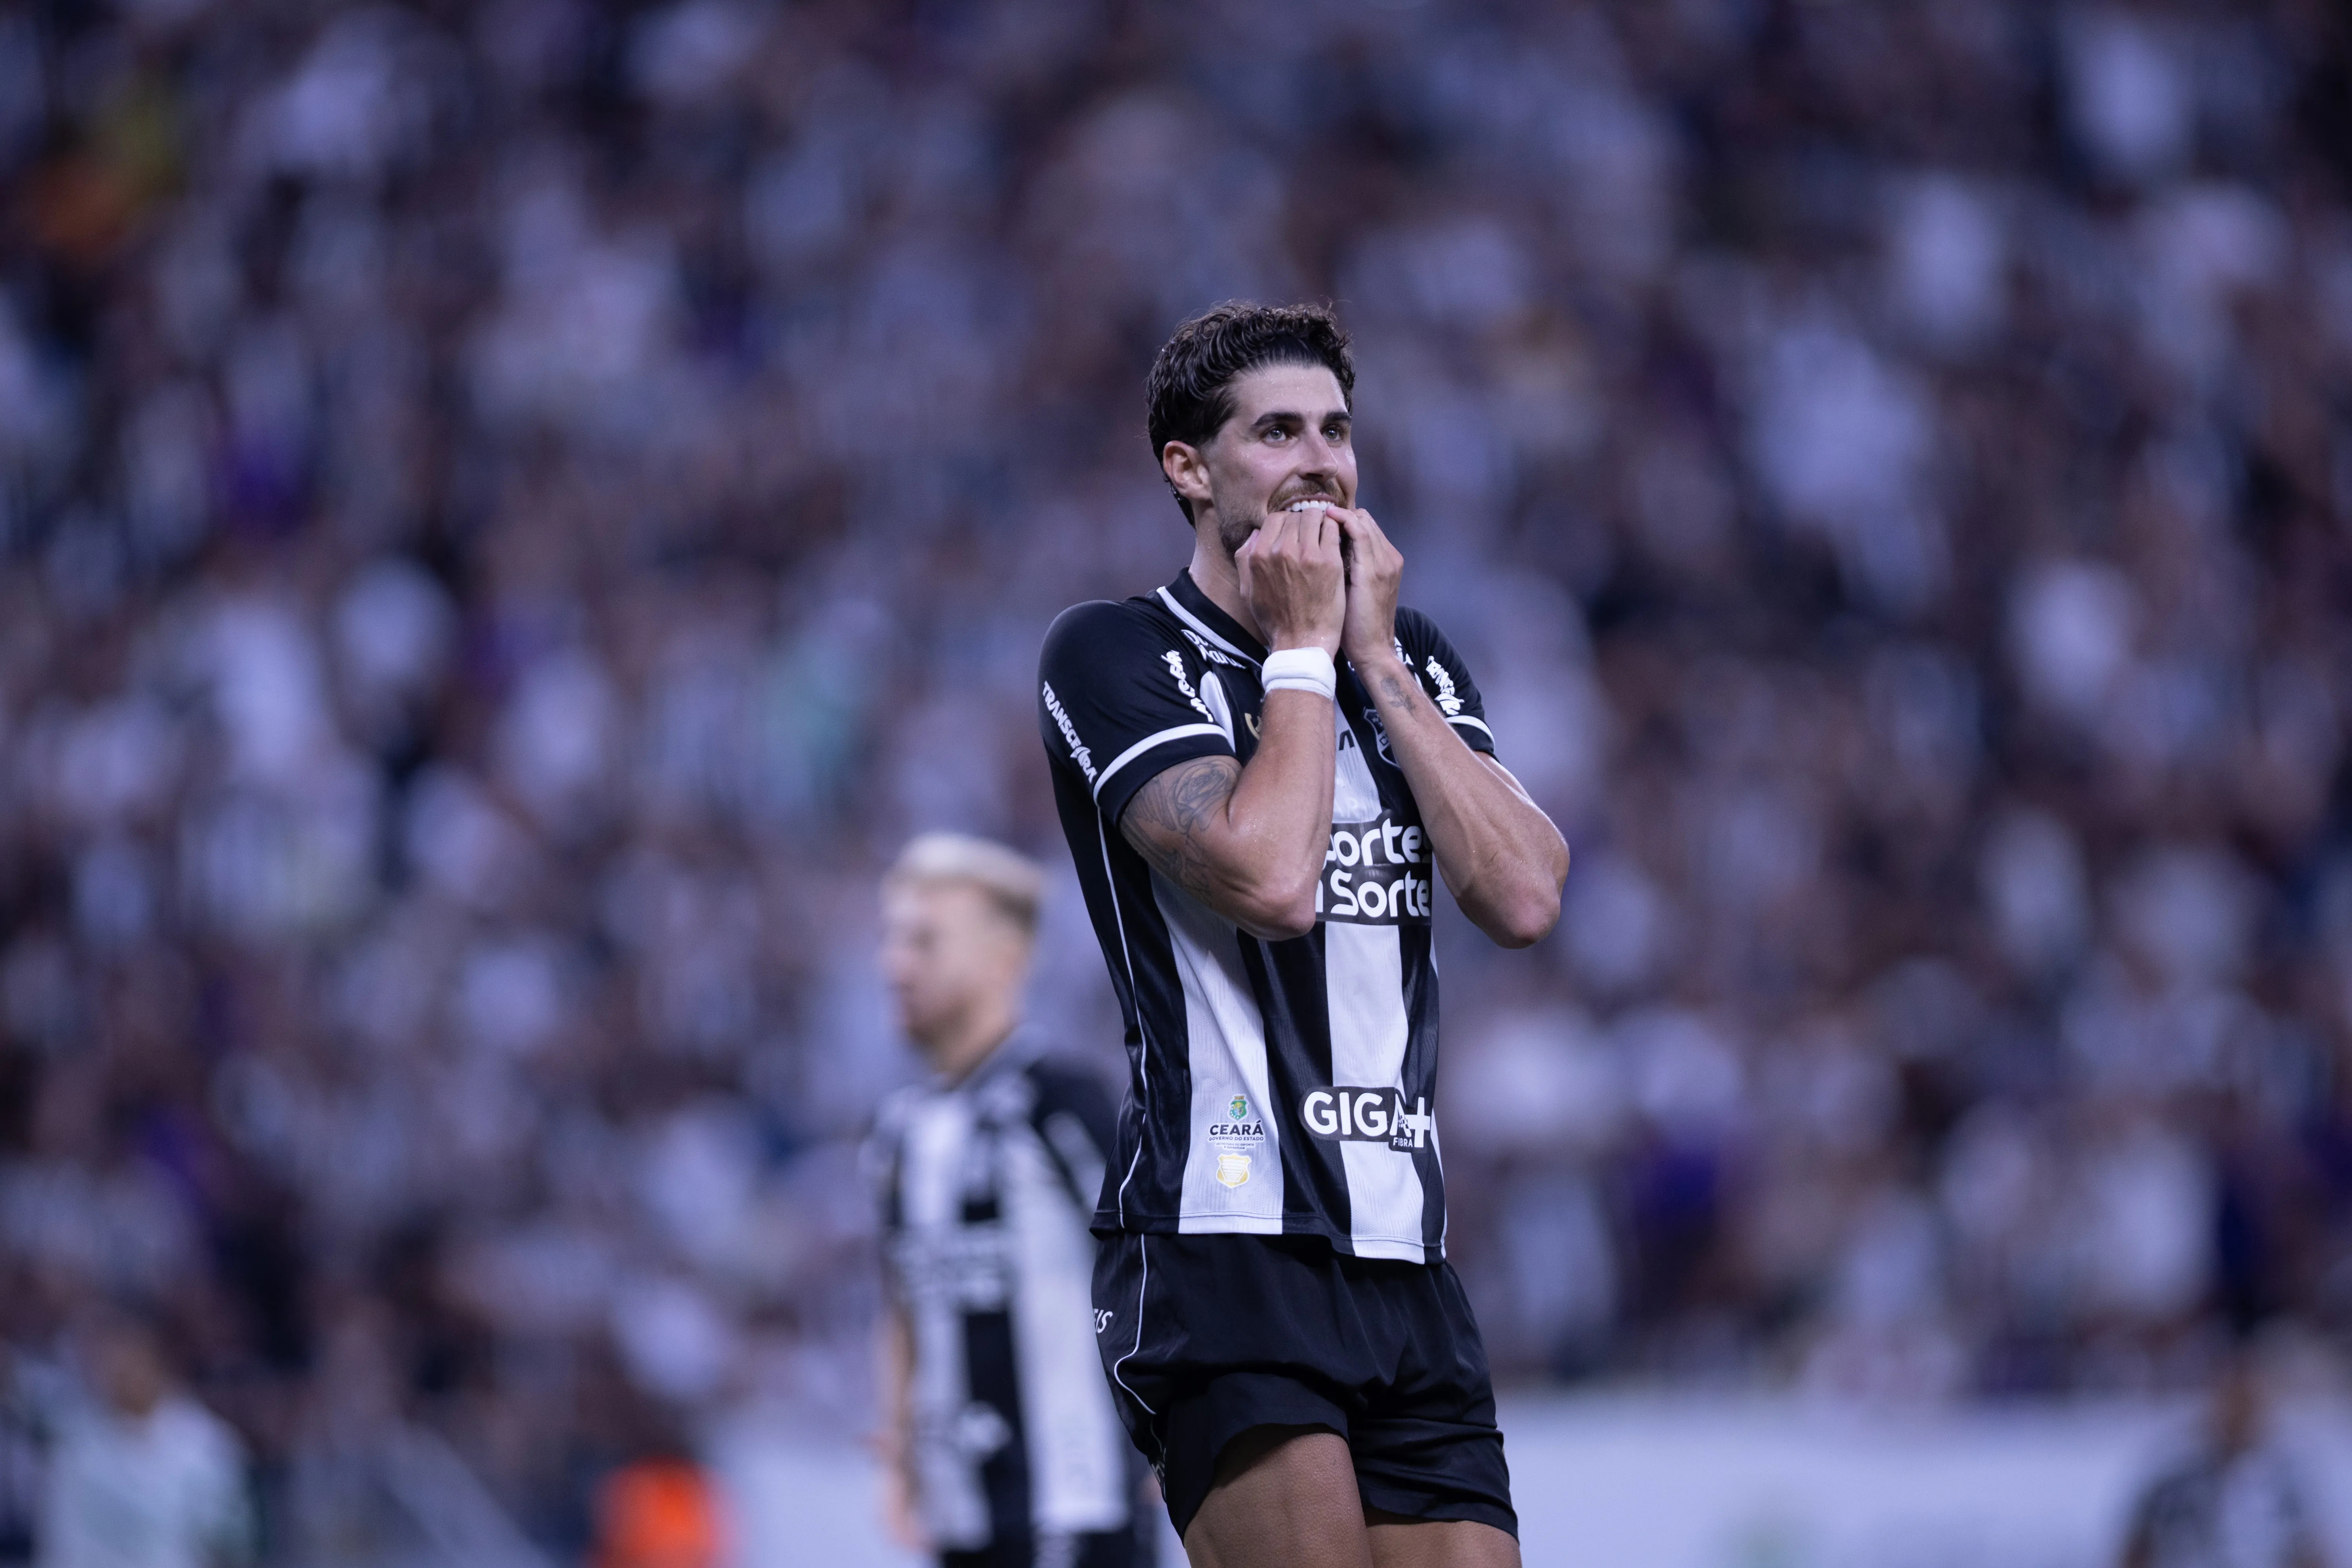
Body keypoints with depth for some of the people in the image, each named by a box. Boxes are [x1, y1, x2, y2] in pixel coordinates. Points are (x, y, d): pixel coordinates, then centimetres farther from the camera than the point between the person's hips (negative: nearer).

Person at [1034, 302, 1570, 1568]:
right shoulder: (1111, 655, -1)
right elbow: (1269, 875, -17)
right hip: (1221, 1242, -6)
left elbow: (1524, 897, 2)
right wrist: (1301, 645, -5)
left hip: (1404, 1260, 6)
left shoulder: (1409, 661, 18)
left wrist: (1375, 658, 1)